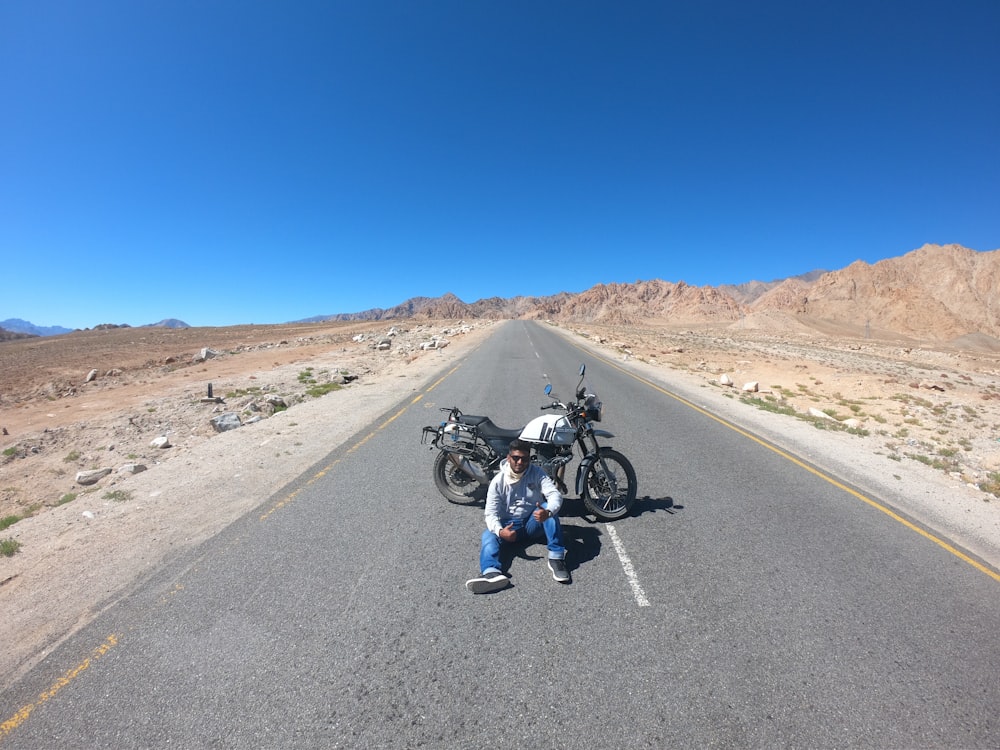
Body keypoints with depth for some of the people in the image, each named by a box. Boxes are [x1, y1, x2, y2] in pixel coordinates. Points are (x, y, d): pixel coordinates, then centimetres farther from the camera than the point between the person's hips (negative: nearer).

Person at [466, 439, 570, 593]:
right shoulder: (498, 480, -9)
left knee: (549, 507, -28)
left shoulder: (537, 473, -9)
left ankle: (556, 557, -31)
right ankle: (492, 573, -56)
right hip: (509, 525, 0)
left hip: (533, 523, 0)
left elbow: (555, 494, -21)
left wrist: (547, 512, -44)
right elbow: (491, 512, -12)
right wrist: (500, 531, -34)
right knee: (489, 536, -28)